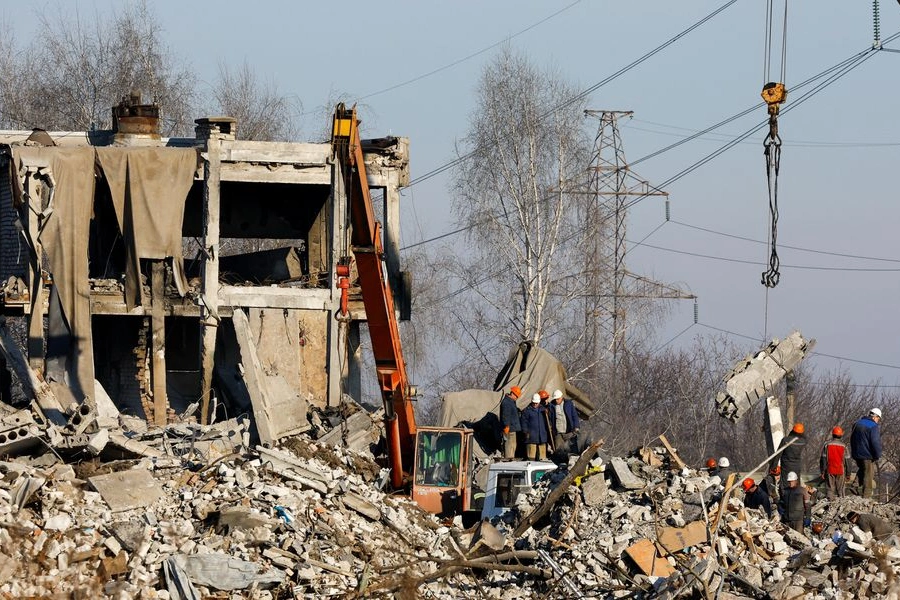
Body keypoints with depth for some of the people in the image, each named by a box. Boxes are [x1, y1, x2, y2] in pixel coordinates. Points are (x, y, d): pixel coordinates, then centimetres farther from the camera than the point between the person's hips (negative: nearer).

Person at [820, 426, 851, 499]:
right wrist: (848, 473, 9)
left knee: (829, 490, 2)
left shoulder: (827, 445, -3)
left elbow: (823, 459, -1)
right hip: (840, 471, 0)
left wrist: (822, 472, 5)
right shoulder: (843, 446, -3)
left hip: (829, 471, 0)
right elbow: (847, 460, 1)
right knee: (840, 489, 7)